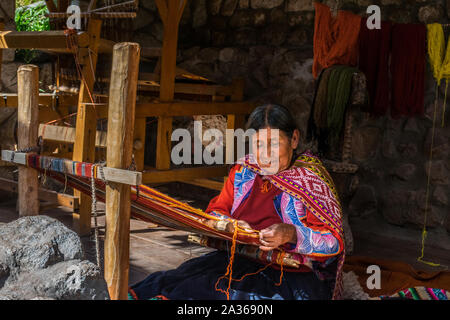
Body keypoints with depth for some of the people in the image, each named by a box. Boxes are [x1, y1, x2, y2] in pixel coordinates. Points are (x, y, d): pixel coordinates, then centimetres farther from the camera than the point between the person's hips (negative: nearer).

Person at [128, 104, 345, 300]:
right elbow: (215, 212, 13)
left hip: (295, 278, -5)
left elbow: (334, 242, -14)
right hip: (242, 261, 6)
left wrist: (291, 234, -32)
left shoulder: (311, 180, -6)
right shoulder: (242, 171, 9)